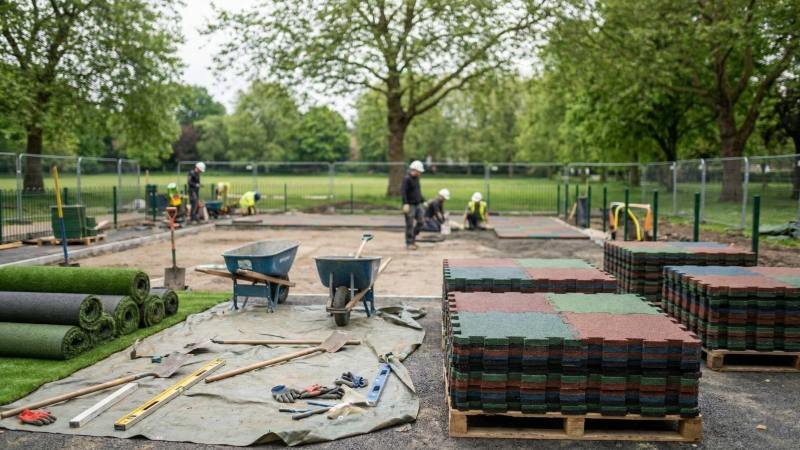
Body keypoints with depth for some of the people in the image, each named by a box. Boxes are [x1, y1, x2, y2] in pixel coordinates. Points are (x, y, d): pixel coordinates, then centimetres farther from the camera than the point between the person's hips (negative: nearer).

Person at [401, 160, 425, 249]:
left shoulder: (416, 178, 13)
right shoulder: (407, 178, -14)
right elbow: (403, 192, -22)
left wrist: (422, 201, 23)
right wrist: (405, 204, -30)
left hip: (418, 204, 8)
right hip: (410, 205, -8)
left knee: (420, 223, 8)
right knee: (410, 225, -3)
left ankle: (413, 238, 24)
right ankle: (409, 243, 6)